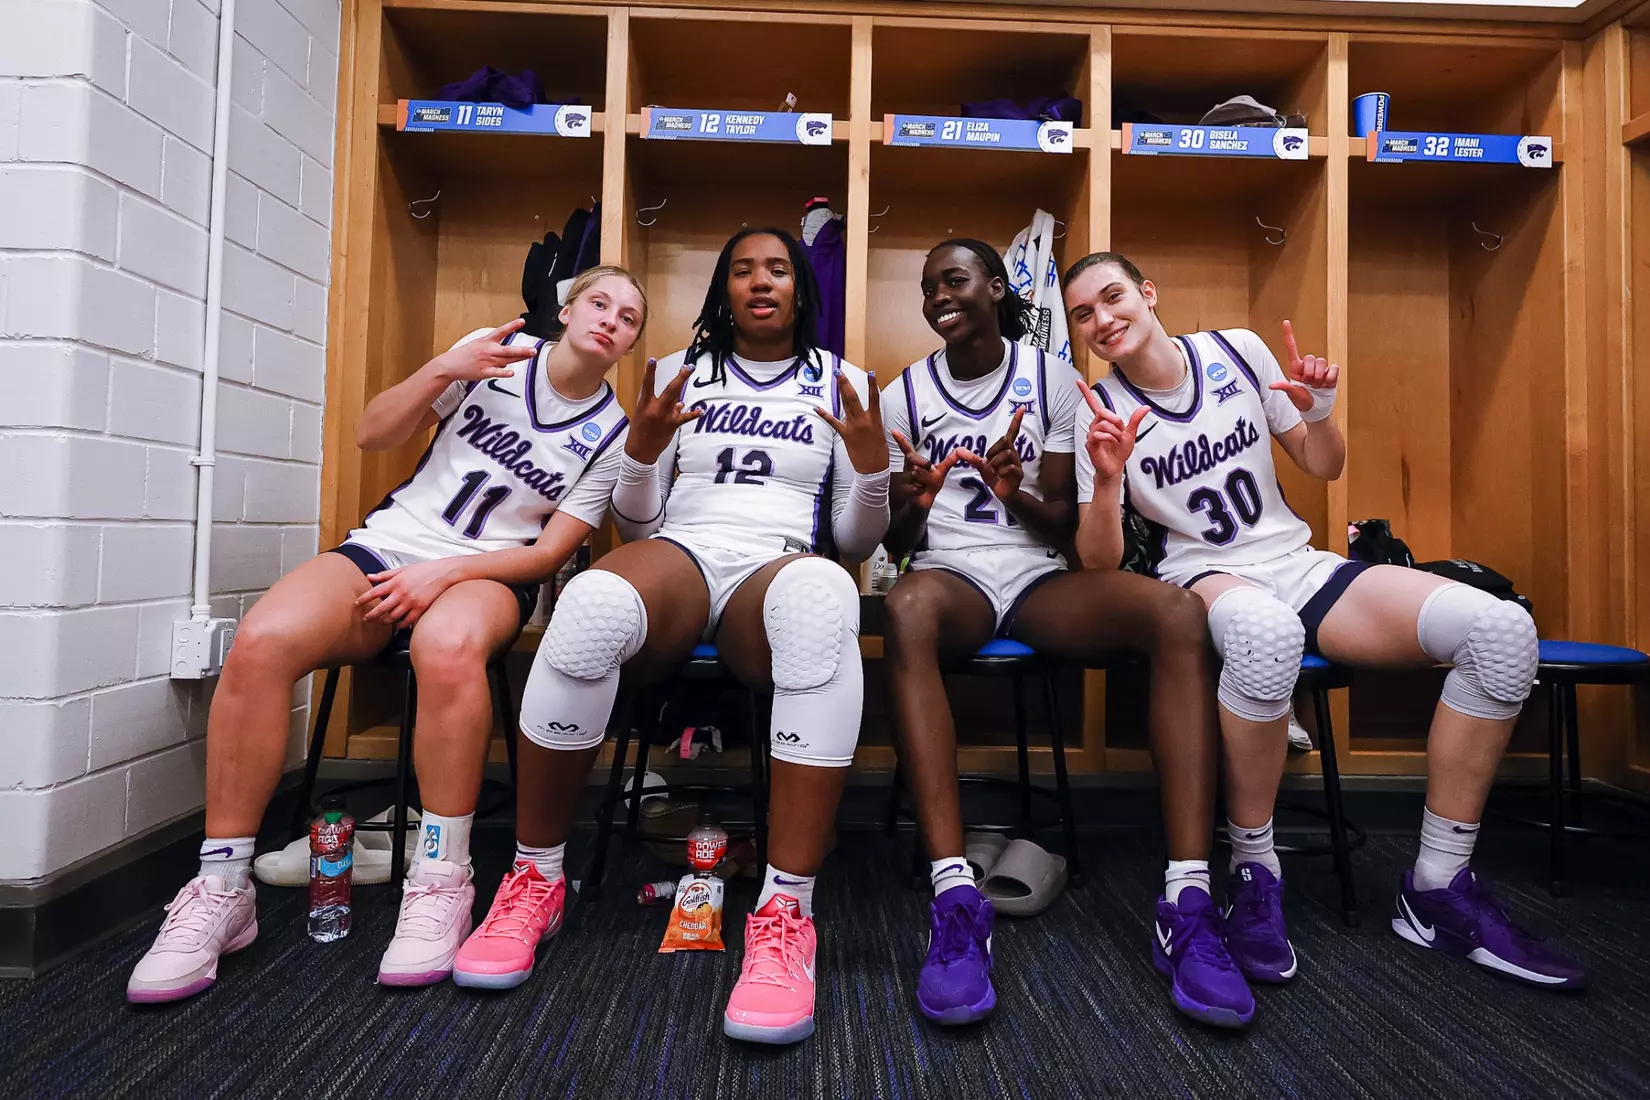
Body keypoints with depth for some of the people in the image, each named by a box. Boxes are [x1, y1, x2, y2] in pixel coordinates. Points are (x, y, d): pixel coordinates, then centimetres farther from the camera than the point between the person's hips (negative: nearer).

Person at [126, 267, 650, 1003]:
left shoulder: (611, 436, 4)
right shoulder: (493, 353, 7)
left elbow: (551, 552, -2)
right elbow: (372, 437, 6)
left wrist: (446, 572, -15)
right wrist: (443, 370, -11)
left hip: (487, 574, -2)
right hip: (389, 544, 3)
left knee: (447, 647, -40)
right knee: (262, 641, -28)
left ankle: (441, 884, -25)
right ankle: (221, 891, -13)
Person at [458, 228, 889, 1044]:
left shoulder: (842, 384, 18)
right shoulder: (679, 372, 21)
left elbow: (854, 542, 14)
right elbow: (634, 523, 15)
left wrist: (873, 462, -5)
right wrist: (642, 445, -4)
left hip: (778, 570, 0)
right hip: (679, 554, 1)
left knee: (824, 598, -41)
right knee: (592, 603, -38)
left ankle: (785, 916, -35)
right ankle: (535, 879, -15)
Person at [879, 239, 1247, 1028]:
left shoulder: (1052, 377, 9)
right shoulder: (904, 394, 10)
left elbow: (1064, 522, 6)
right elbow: (897, 545, 8)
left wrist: (1017, 495, -17)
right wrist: (911, 505, -16)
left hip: (1037, 575, 1)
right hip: (950, 573, -1)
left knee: (1178, 612, -30)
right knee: (906, 610, -40)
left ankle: (1187, 905, -31)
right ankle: (956, 900, -41)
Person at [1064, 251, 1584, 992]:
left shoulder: (1237, 350, 4)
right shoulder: (1098, 413, -3)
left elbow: (1324, 467, 13)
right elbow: (1099, 563, -9)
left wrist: (1318, 411, -8)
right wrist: (1107, 481, -26)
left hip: (1299, 564, 5)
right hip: (1201, 578, -4)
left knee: (1503, 628, -18)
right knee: (1265, 631, -43)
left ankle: (1437, 888, -7)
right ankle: (1254, 871, -19)